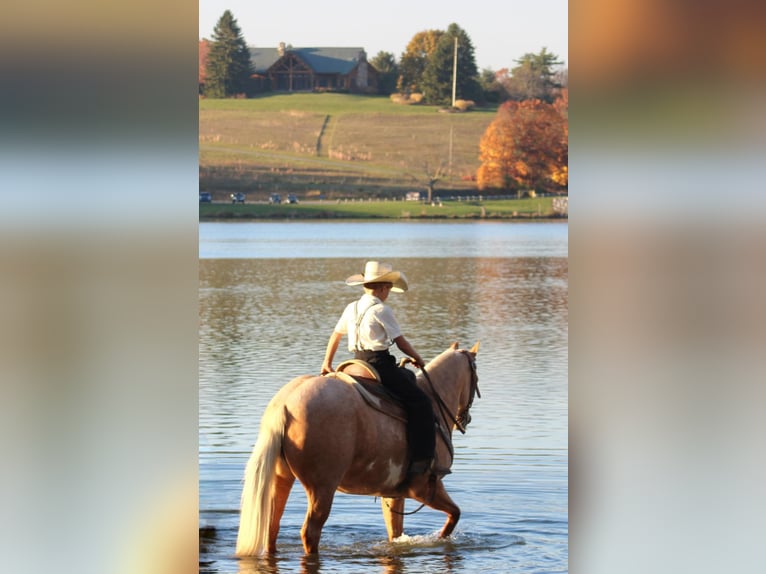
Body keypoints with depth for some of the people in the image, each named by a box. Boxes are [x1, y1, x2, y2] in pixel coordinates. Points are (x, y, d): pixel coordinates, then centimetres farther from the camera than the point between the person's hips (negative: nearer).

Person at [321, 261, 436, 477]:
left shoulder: (351, 308, 13)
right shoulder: (381, 310, -10)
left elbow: (335, 335, 23)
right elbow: (401, 342, -6)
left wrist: (327, 364, 33)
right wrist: (418, 359, 10)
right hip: (380, 365, -9)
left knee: (409, 377, 29)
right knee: (420, 402, -8)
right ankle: (420, 459, -16)